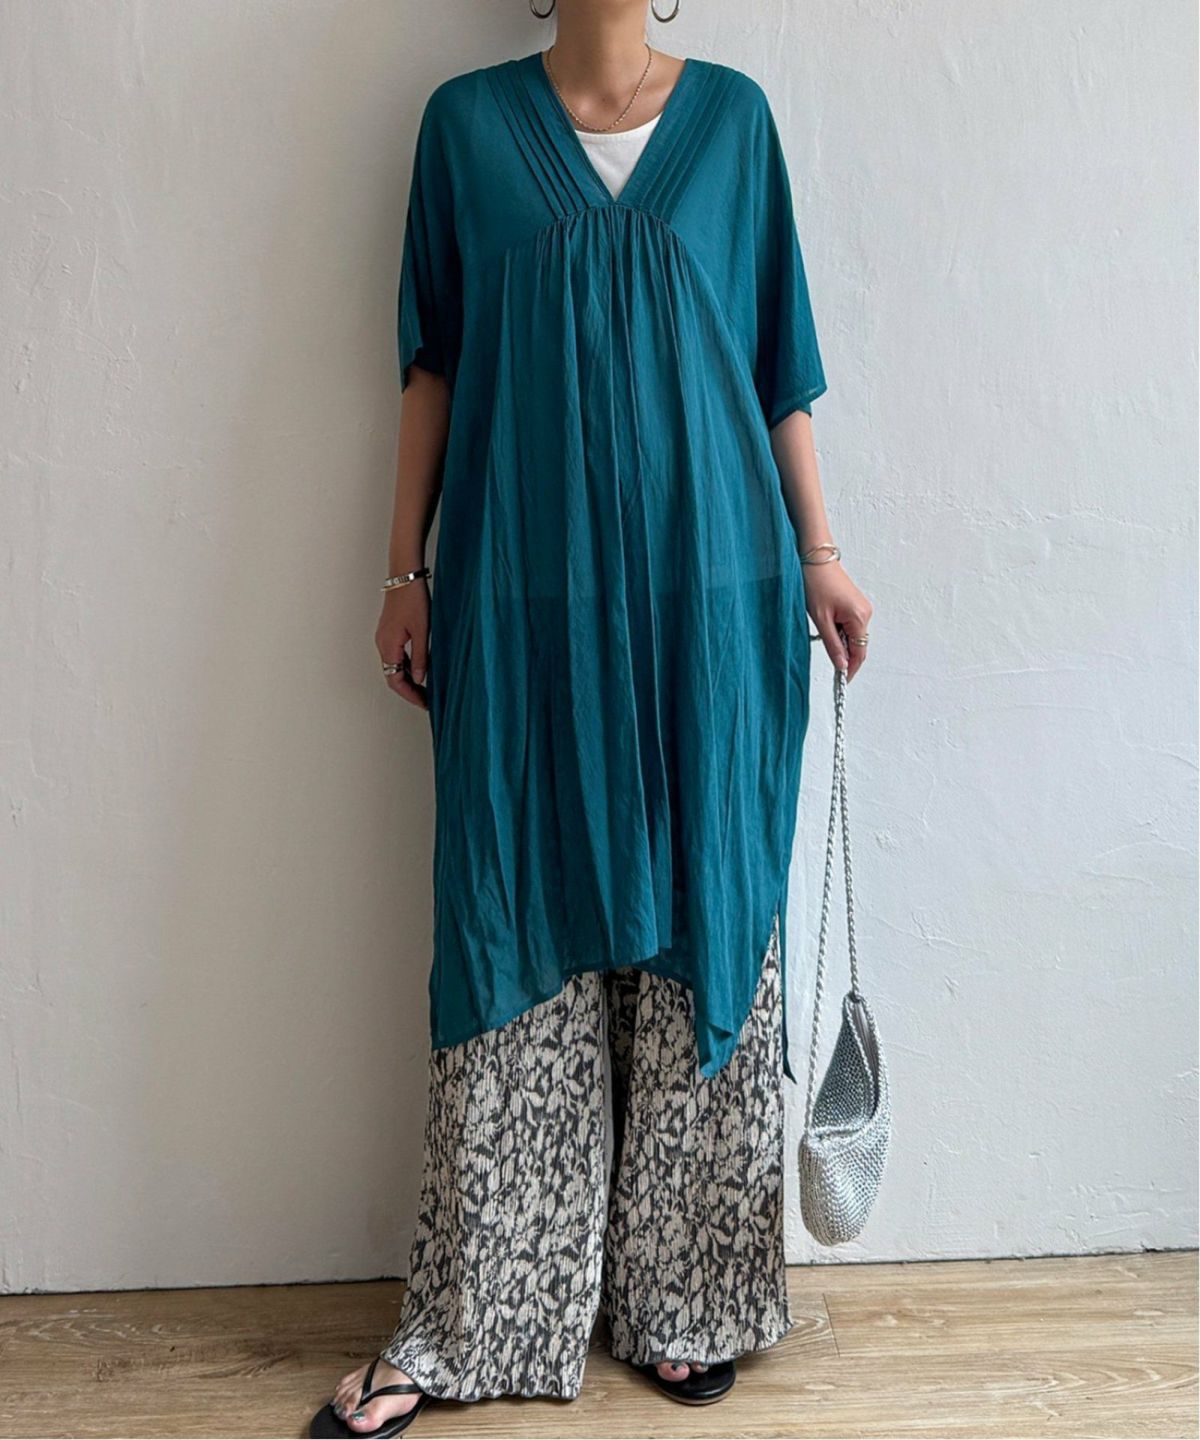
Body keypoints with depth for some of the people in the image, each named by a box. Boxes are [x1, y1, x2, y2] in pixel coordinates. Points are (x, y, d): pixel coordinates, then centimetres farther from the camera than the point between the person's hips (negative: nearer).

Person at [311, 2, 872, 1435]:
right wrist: (405, 571, 5)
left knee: (703, 919, 4)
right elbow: (434, 364, 9)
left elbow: (777, 359, 11)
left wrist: (817, 552, 7)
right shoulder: (466, 120, 9)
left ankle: (686, 1301, 20)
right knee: (517, 932, 2)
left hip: (708, 590, 1)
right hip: (524, 598, 0)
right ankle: (472, 1319, 15)